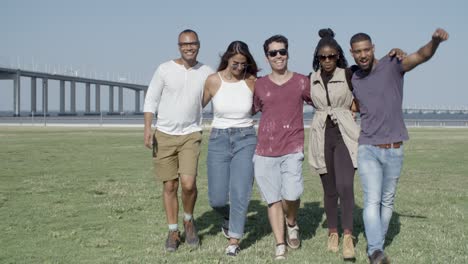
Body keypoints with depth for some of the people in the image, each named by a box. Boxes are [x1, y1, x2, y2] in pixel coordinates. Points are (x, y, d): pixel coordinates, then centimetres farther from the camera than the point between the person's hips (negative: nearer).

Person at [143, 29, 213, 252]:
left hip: (190, 135, 0)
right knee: (169, 186, 5)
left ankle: (188, 220, 12)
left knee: (188, 183, -16)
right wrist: (147, 128, -11)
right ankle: (173, 231, 20)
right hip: (164, 135, 0)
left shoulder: (206, 73, 0)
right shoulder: (165, 69, -5)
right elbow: (151, 100, -2)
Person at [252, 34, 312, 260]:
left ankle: (292, 224, 16)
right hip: (265, 151, 2)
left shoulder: (301, 82, 5)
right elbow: (248, 111, 20)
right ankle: (280, 246, 14)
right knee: (273, 199, 3)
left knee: (291, 194, -17)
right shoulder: (259, 85, 8)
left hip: (292, 149, -2)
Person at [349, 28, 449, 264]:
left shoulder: (392, 66, -7)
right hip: (367, 149, 1)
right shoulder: (353, 80, 5)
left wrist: (436, 40, -44)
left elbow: (423, 55, -24)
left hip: (394, 149, -1)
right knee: (372, 201, -11)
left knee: (387, 201, 9)